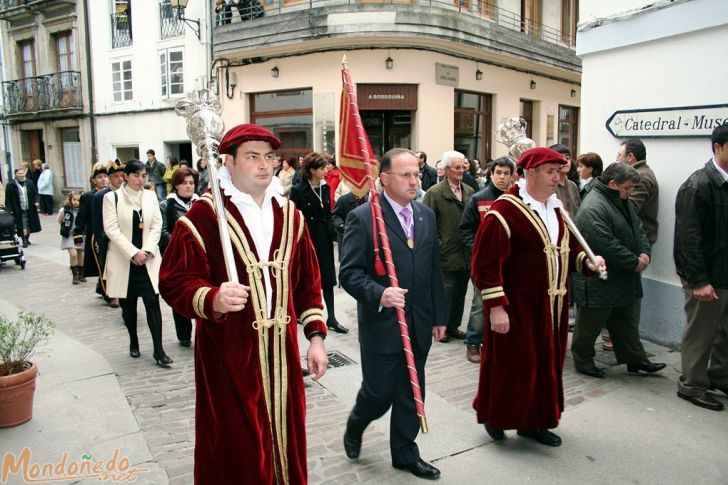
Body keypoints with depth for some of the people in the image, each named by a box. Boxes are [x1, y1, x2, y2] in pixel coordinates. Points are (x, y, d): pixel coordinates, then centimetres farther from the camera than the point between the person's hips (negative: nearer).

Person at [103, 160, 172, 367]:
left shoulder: (151, 196, 6)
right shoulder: (112, 197, -2)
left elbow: (157, 225, 2)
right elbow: (111, 229, -9)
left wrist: (146, 251, -11)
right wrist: (133, 253, -17)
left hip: (148, 259, 1)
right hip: (123, 259, -1)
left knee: (152, 302, -6)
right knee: (128, 304, 10)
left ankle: (158, 349, -3)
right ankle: (133, 343, 28)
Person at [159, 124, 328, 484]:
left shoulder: (289, 213, 7)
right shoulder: (204, 214, -11)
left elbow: (308, 281, 12)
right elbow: (175, 281, -14)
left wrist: (315, 335, 8)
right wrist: (212, 300, -34)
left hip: (281, 350, 5)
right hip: (229, 353, -4)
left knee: (285, 440, 17)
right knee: (235, 454, 6)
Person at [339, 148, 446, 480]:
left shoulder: (427, 216, 7)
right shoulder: (362, 217, -12)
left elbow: (434, 270, 12)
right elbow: (349, 273, -14)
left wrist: (438, 316, 12)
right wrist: (379, 294, -32)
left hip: (419, 324, 5)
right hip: (381, 324, -5)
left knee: (411, 394, 15)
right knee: (379, 392, 8)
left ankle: (405, 452, 35)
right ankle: (354, 427, 41)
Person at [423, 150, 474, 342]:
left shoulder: (470, 192, 10)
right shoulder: (435, 193, -8)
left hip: (466, 253, 6)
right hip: (446, 253, -6)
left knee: (460, 291, 13)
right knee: (445, 291, 1)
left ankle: (454, 326, 27)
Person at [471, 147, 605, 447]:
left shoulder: (556, 208, 10)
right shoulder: (505, 210, -17)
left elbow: (569, 245, 23)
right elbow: (485, 263, -19)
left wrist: (586, 260, 1)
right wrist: (495, 307, -21)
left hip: (551, 306, 8)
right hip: (517, 307, -8)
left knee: (546, 363, 16)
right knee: (511, 365, 4)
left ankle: (533, 421, 33)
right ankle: (495, 417, 28)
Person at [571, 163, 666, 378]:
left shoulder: (621, 202, 11)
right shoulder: (593, 207, -24)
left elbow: (637, 229, 16)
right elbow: (606, 245, -29)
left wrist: (644, 252, -3)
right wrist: (634, 262, -19)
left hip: (623, 280, 10)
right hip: (598, 282, -10)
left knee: (627, 321, 19)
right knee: (591, 322, 6)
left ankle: (635, 359, 31)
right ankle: (582, 360, 22)